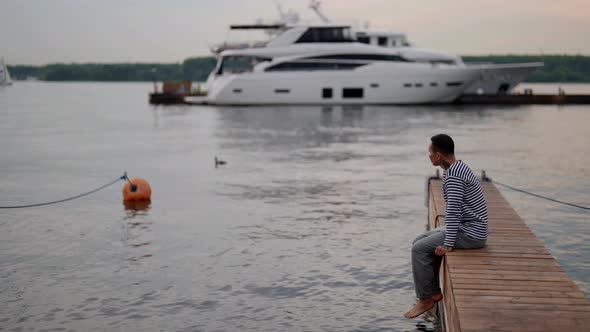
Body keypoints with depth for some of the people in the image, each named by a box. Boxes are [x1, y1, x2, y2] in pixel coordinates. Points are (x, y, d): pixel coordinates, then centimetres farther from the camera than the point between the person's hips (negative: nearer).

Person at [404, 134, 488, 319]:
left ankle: (425, 299, 1)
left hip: (471, 233, -10)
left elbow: (453, 211, -25)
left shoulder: (453, 175, -22)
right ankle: (434, 292, 14)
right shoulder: (458, 166, 11)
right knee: (420, 242, 11)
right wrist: (447, 233, 21)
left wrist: (448, 244, -23)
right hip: (467, 227, 10)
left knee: (419, 249, -11)